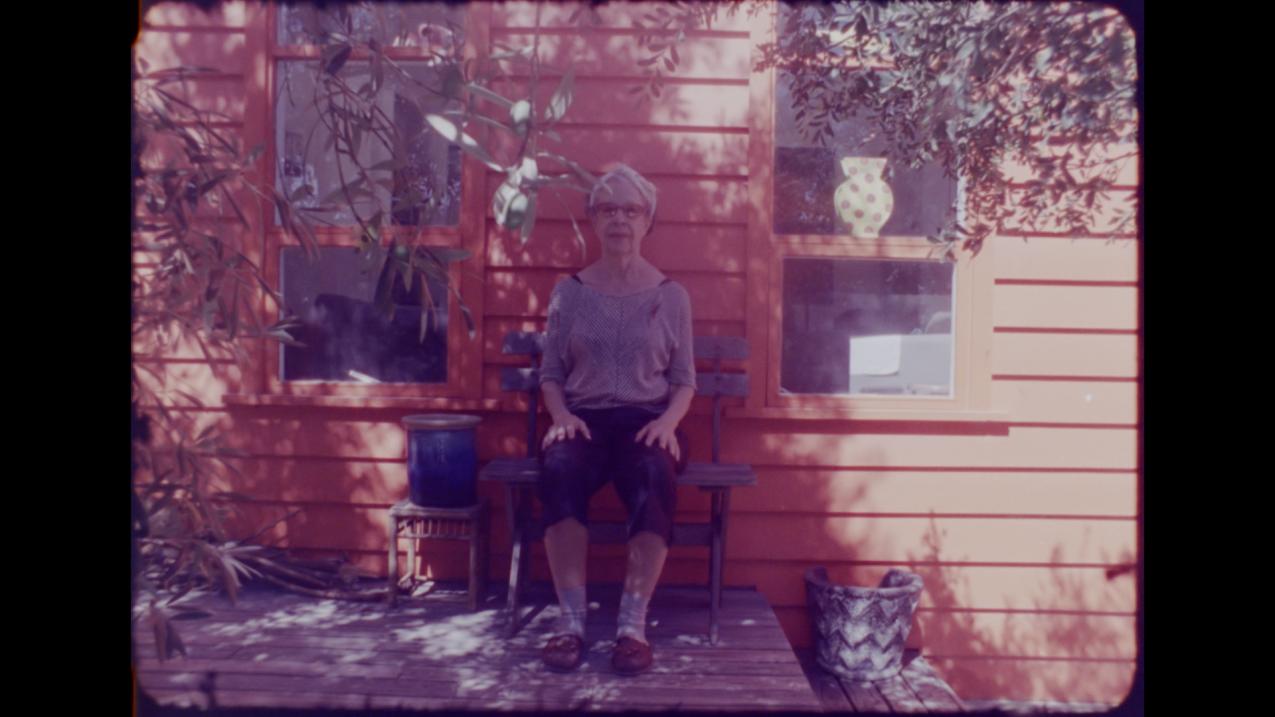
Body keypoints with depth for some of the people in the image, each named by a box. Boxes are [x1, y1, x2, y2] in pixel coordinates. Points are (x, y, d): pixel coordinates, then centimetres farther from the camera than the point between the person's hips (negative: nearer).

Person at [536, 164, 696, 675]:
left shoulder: (672, 296, 10)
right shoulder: (568, 292, 11)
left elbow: (684, 380, 10)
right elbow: (550, 373, 12)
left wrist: (668, 422, -10)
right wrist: (561, 414, -9)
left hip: (646, 419, 0)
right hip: (584, 418, 1)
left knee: (654, 477, -37)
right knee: (559, 468, -36)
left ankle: (633, 623, -32)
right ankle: (571, 619, -31)